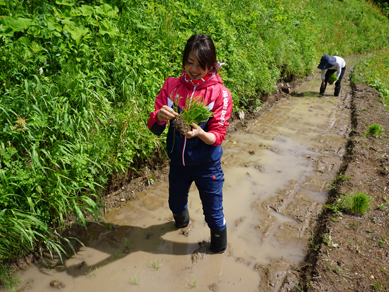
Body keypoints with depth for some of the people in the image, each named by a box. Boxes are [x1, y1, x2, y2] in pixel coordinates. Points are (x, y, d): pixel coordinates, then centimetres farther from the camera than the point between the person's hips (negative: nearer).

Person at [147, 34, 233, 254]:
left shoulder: (220, 93, -14)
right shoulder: (171, 86, -7)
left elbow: (218, 136, -15)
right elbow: (154, 128, -8)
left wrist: (200, 133, -37)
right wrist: (159, 117, -31)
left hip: (207, 164, -3)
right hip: (178, 161, 3)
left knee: (213, 213, 12)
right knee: (176, 205, 25)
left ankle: (219, 248, 43)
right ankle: (183, 222, 61)